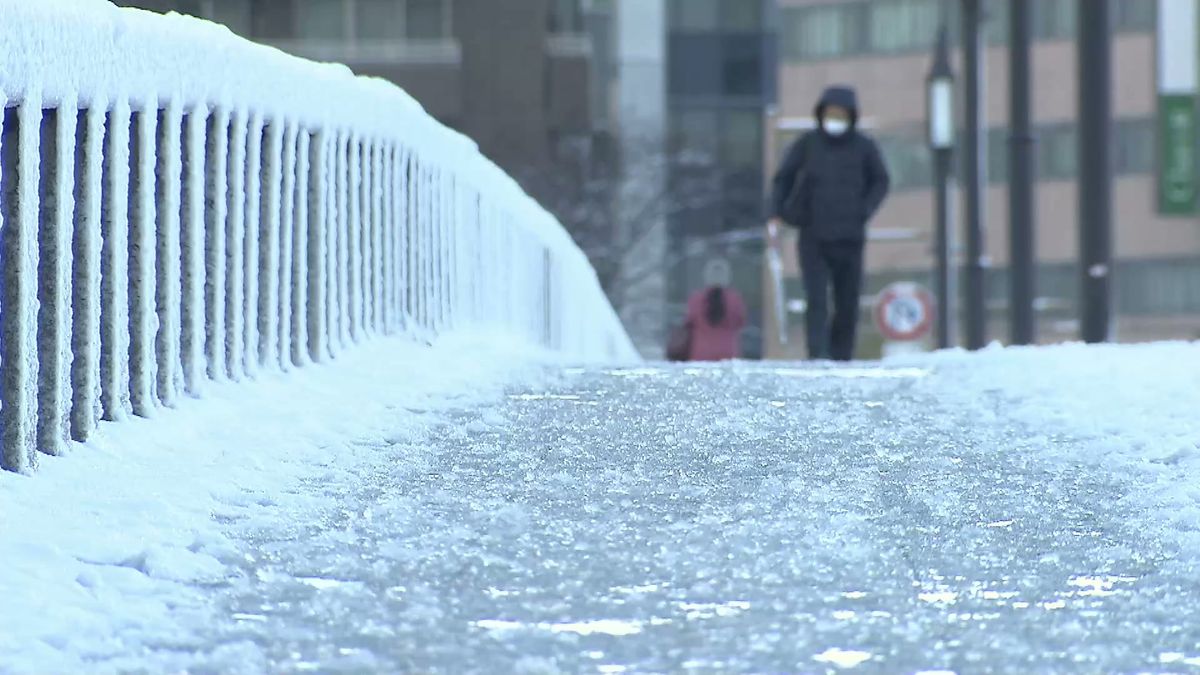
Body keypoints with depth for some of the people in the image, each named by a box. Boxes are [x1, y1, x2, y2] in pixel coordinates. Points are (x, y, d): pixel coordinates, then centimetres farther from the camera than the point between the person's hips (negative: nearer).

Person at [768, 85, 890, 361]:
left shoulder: (864, 147, 4)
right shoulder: (807, 144, 2)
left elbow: (880, 182, 15)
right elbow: (783, 179, 10)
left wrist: (865, 211, -1)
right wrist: (776, 213, -3)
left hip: (849, 238, 1)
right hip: (813, 236, -1)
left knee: (848, 304, 4)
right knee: (817, 299, -15)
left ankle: (841, 357, 14)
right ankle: (818, 352, -21)